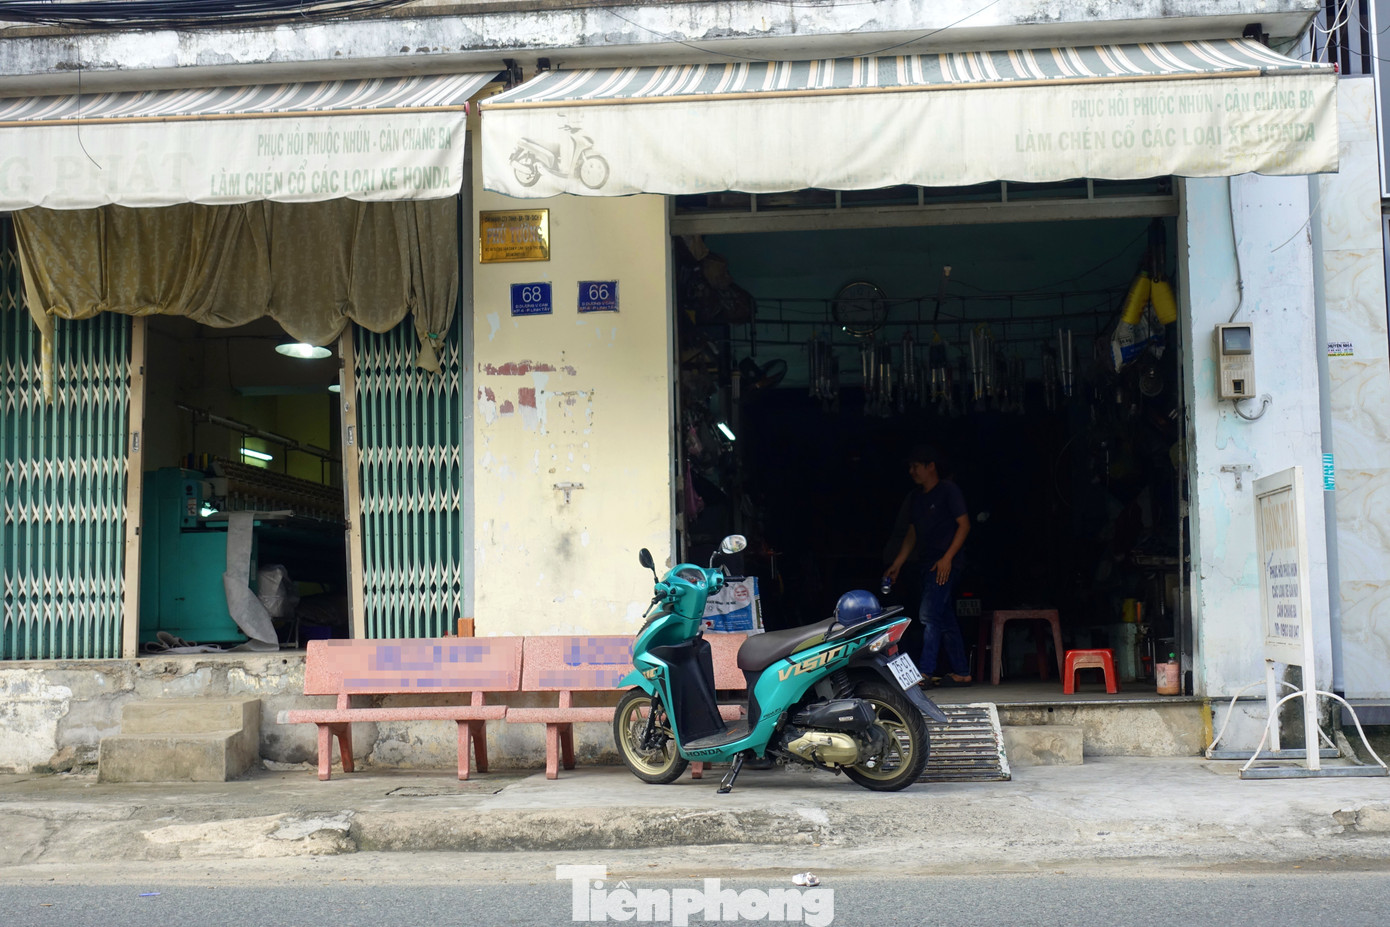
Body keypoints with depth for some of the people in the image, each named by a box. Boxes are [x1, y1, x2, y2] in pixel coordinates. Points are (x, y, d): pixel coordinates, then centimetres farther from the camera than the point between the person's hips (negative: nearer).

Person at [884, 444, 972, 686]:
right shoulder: (917, 496, 17)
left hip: (945, 564, -8)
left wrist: (947, 558, -17)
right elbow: (912, 533, 21)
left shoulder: (948, 490, -5)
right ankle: (961, 673, 13)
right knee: (946, 620, 9)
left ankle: (925, 672, -17)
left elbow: (964, 524, -9)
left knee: (929, 615, -15)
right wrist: (896, 565, 15)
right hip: (929, 564, 8)